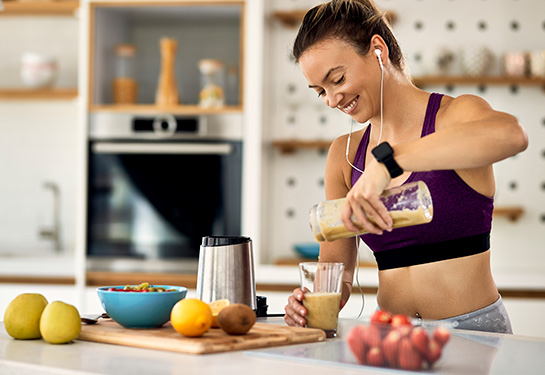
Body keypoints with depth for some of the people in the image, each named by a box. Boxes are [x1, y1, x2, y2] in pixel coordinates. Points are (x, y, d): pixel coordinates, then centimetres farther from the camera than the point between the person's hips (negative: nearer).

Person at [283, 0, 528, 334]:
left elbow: (511, 133, -29)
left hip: (474, 331, -4)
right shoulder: (344, 154, 12)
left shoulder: (455, 115, -4)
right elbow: (336, 267, 12)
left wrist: (386, 161, -33)